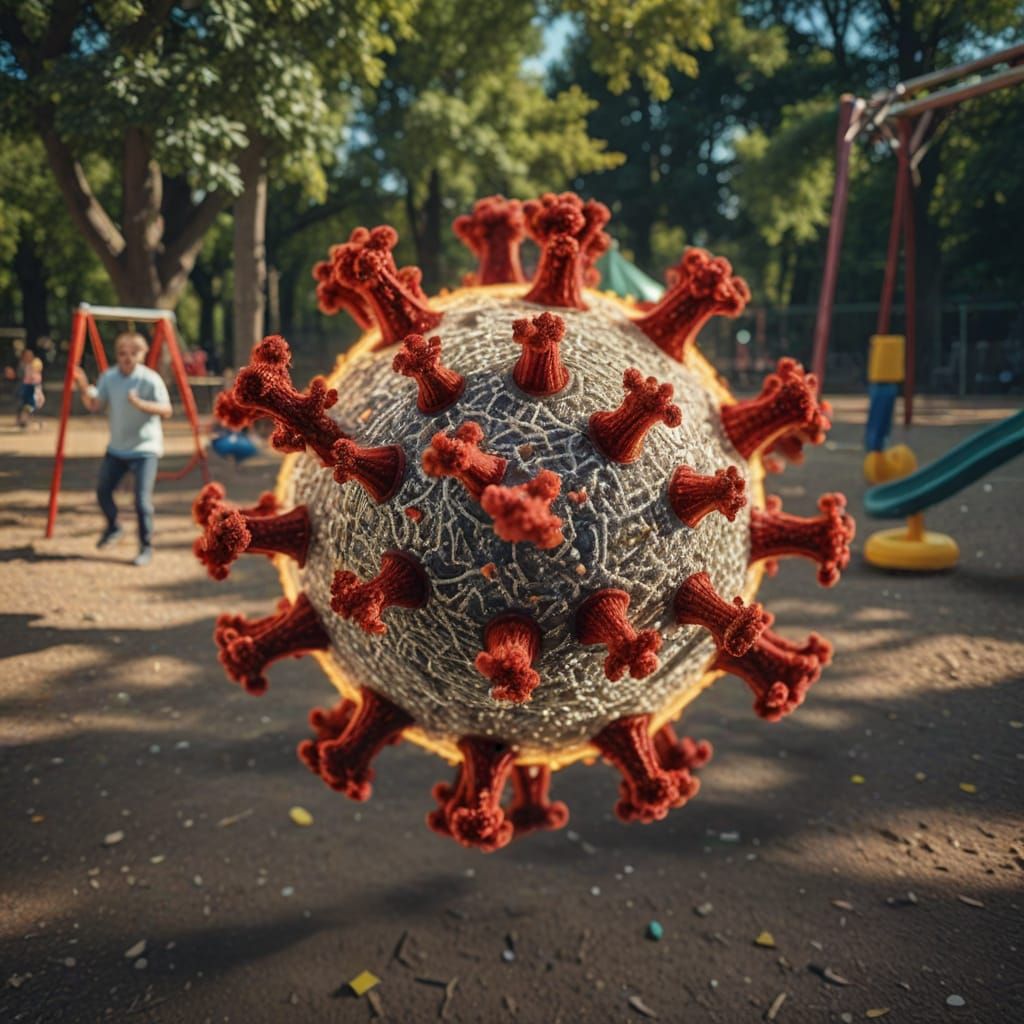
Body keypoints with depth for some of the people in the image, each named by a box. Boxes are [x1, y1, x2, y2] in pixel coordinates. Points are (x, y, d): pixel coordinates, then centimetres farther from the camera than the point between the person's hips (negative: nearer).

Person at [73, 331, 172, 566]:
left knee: (142, 500, -12)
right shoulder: (109, 377, 1)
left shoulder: (150, 379, -15)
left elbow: (166, 410, -19)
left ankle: (146, 548, 2)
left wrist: (139, 403, -33)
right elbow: (94, 406, 4)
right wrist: (84, 388, -14)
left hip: (144, 449, -6)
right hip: (116, 448, 6)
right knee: (103, 490, 13)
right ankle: (113, 528, 40)